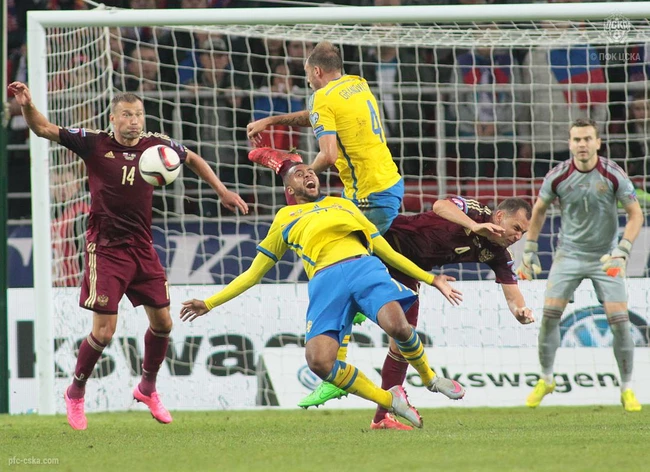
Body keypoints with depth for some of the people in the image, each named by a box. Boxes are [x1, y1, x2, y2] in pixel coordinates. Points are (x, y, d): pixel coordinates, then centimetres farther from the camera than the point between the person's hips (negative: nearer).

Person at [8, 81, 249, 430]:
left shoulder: (156, 145, 2)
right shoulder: (94, 144, -8)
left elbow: (192, 159, 21)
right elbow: (44, 130, -8)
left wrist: (222, 191, 20)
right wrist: (27, 105, -26)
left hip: (142, 248, 4)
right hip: (106, 249, -4)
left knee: (162, 321, 7)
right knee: (104, 329, -10)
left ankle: (147, 388, 31)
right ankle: (75, 393, 12)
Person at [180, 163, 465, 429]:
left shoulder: (343, 205, 33)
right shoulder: (285, 218, 30)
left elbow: (386, 251, 31)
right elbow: (254, 273, 33)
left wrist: (431, 279, 25)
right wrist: (209, 304, 27)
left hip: (365, 266, 0)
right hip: (326, 281, 0)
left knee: (397, 326, -31)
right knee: (318, 361, -26)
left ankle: (429, 378, 2)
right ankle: (389, 400, -4)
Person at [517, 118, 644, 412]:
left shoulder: (613, 175, -13)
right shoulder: (558, 176, -8)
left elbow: (635, 214, -7)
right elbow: (539, 211, 8)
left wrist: (622, 250, -19)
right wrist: (529, 251, 6)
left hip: (605, 257, -1)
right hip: (569, 254, 1)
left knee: (619, 320, -9)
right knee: (549, 314, -9)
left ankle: (627, 389, 5)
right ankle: (546, 381, 11)